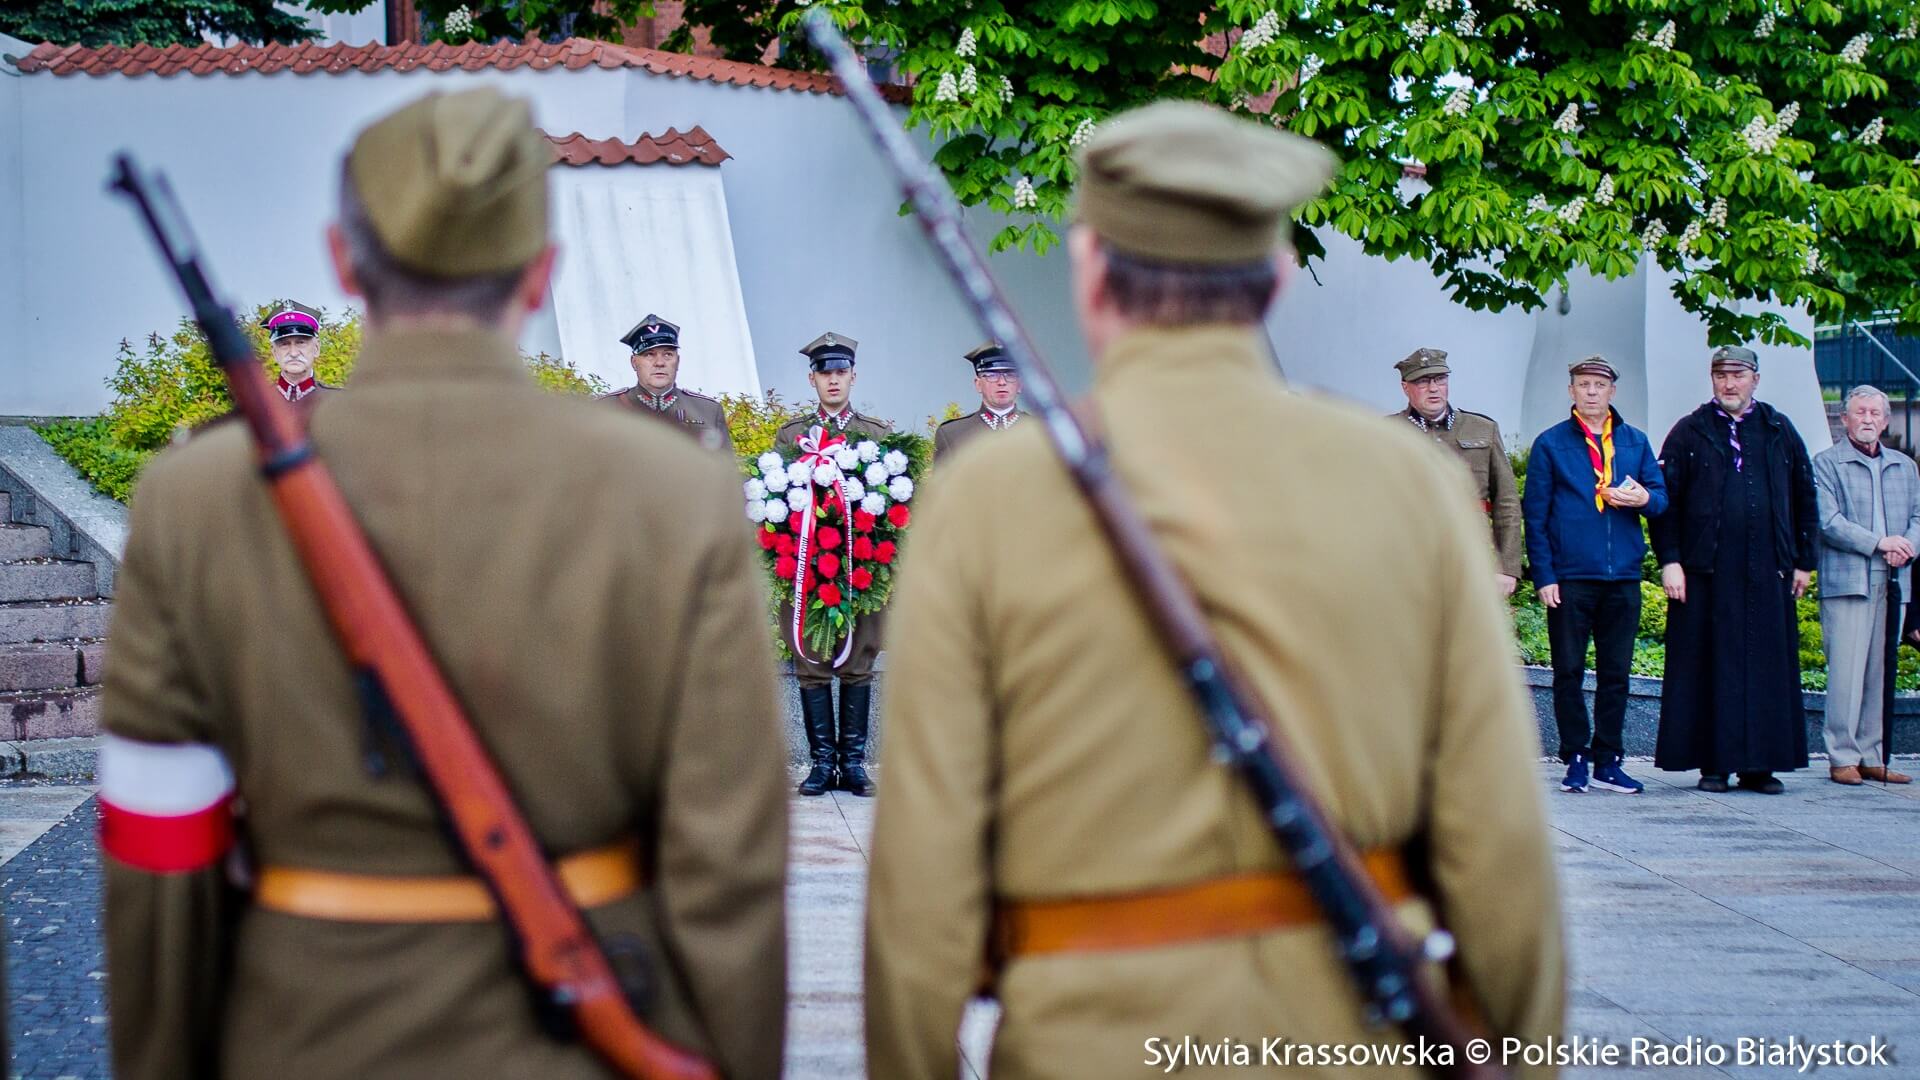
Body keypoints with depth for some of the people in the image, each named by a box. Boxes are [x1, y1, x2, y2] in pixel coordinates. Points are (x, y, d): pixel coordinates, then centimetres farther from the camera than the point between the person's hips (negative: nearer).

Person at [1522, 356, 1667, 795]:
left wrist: (1644, 499, -12)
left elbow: (1661, 497, 13)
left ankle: (1608, 762, 12)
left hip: (1623, 577, 3)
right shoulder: (1550, 444, 4)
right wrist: (1543, 576, -7)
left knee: (1616, 673, 5)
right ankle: (1577, 759, 6)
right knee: (1569, 671, -1)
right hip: (1570, 577, -3)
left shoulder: (1635, 442, 13)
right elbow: (1536, 516, 1)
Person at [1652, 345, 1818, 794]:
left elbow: (1804, 497, 14)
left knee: (1768, 667, 1)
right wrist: (1669, 561, -8)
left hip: (1766, 572, 2)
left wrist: (1803, 561, 9)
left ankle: (1759, 765, 6)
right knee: (1710, 667, -1)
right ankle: (1713, 764, 3)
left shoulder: (1780, 432, 11)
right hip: (1706, 572, -2)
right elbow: (1666, 500, 1)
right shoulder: (1690, 433, 4)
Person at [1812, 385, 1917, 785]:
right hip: (1846, 582, -5)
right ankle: (1842, 757, -4)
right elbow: (1828, 521, -7)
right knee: (1846, 672, -8)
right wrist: (1879, 543, -13)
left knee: (1880, 674, 4)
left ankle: (1872, 757, 8)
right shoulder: (1826, 463, 3)